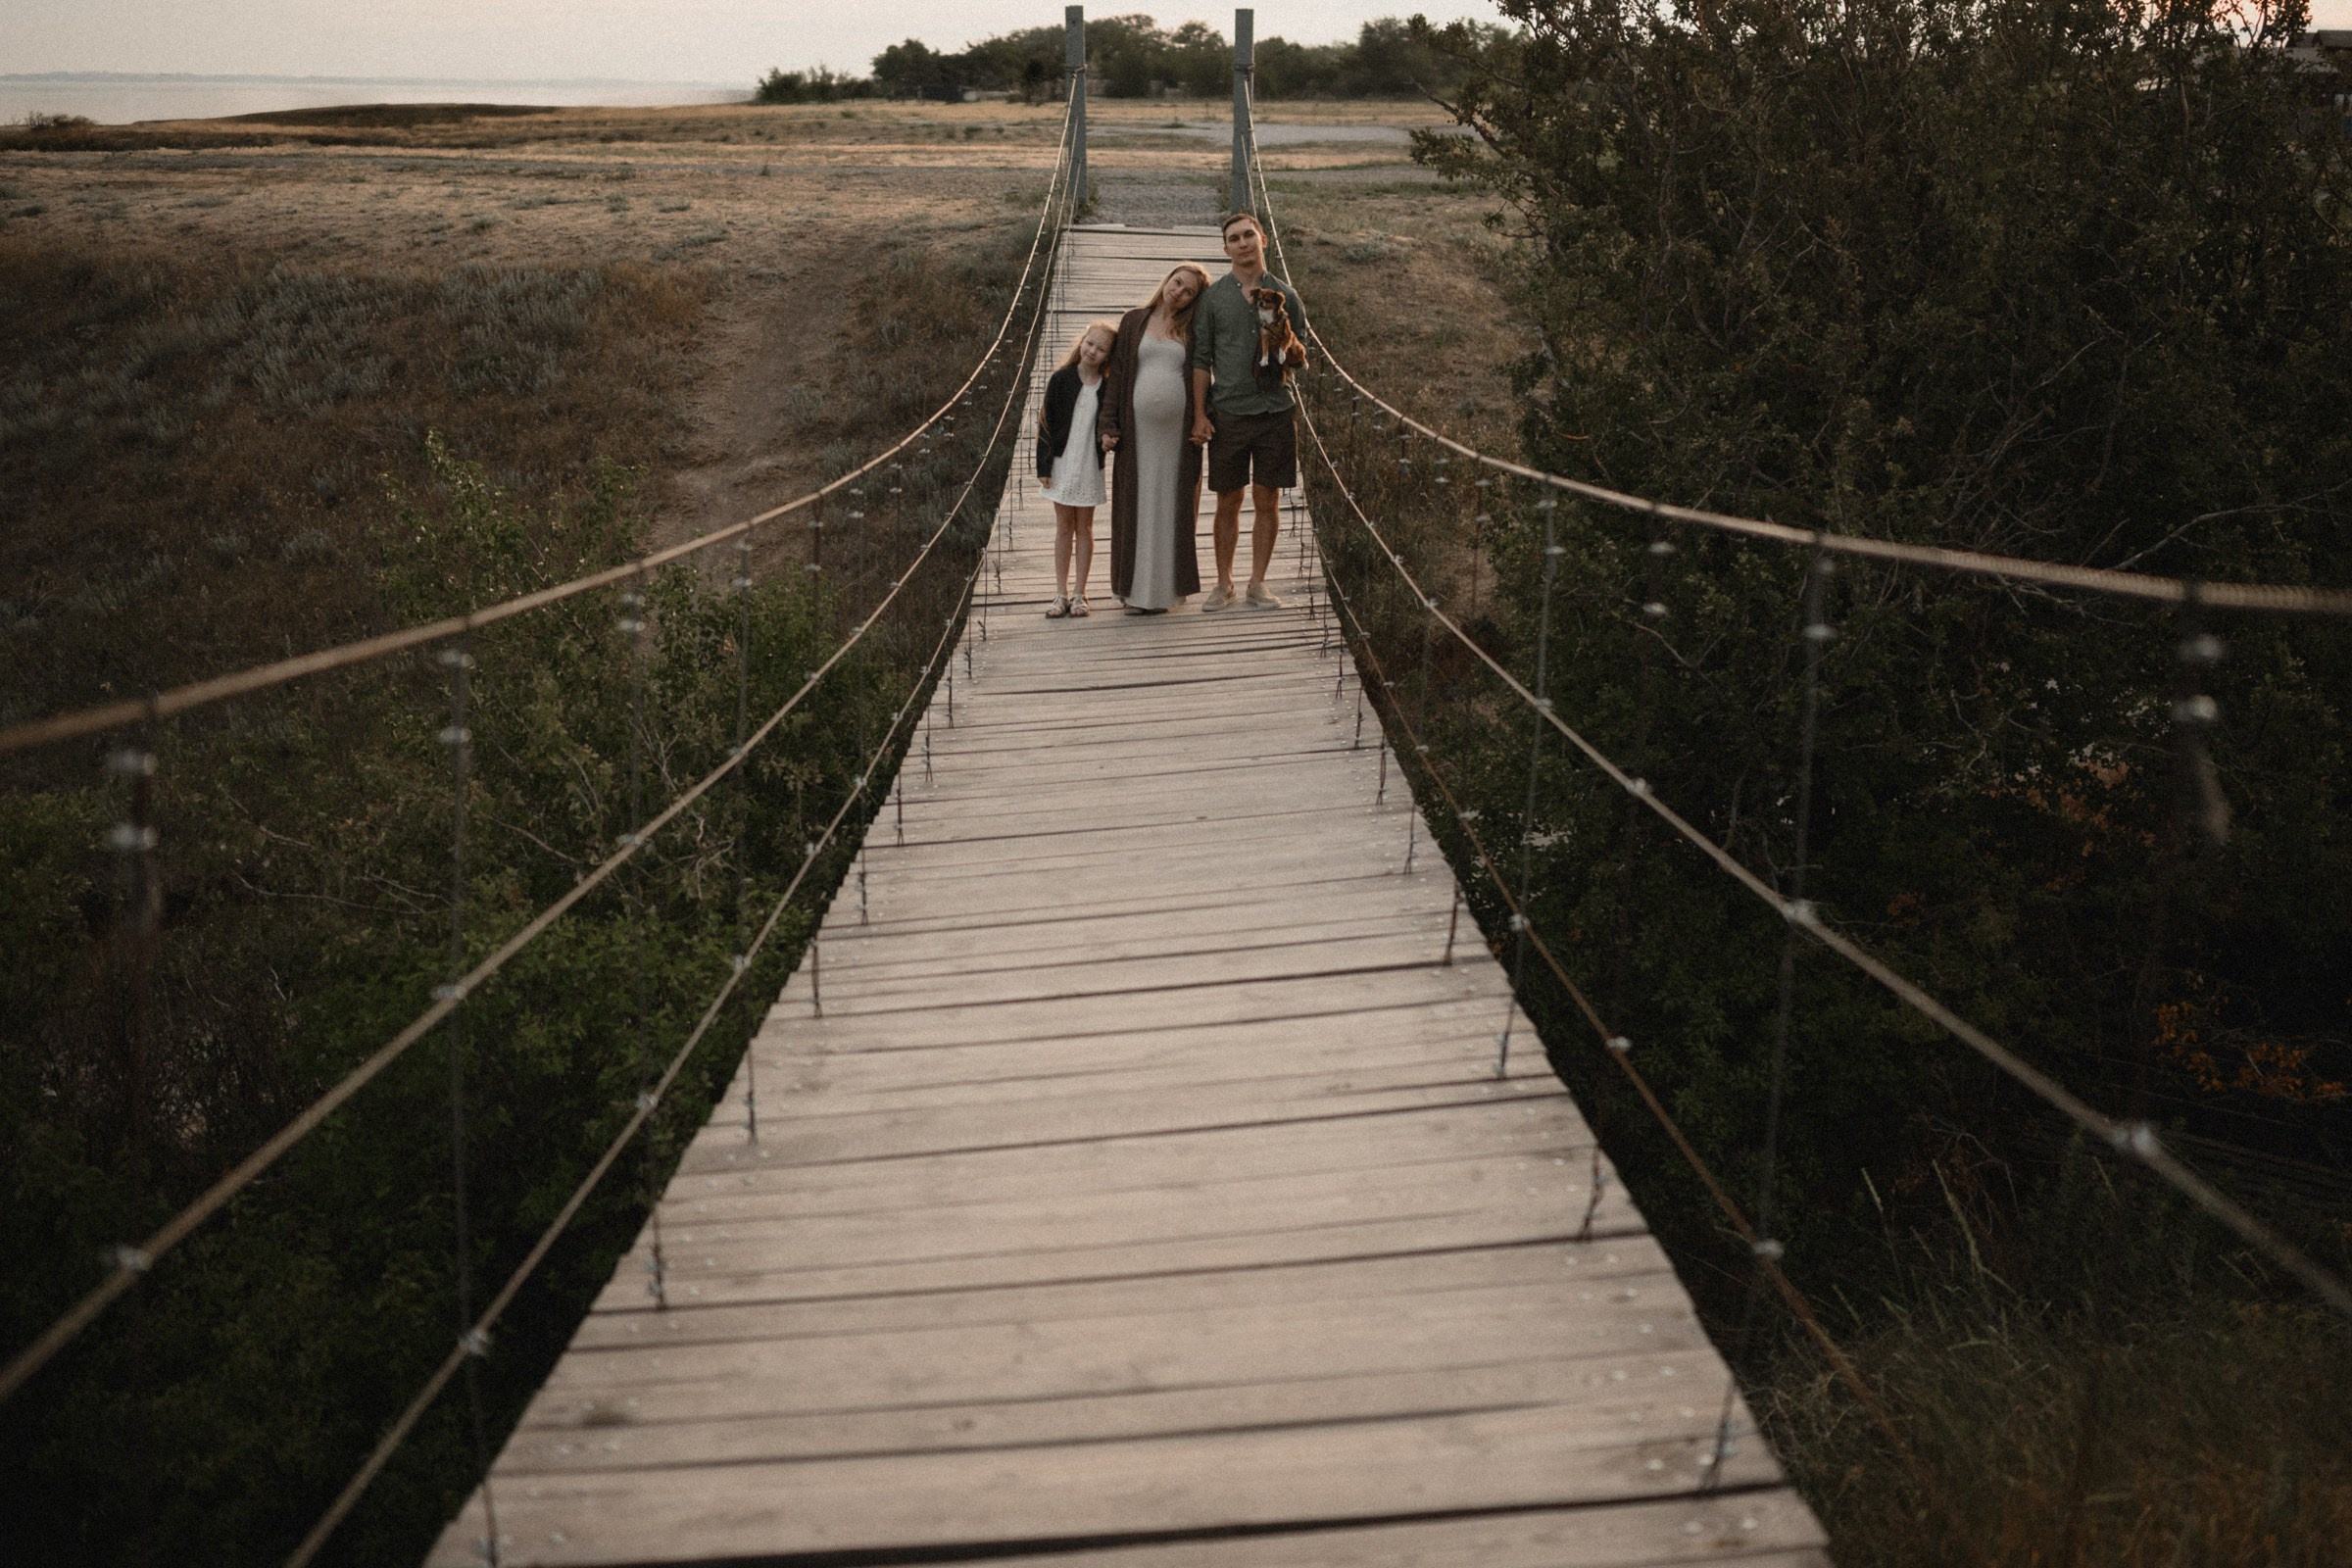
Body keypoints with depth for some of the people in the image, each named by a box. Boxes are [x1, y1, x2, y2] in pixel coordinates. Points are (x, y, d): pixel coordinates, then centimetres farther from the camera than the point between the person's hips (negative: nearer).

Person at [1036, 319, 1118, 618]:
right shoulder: (1060, 379, -5)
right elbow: (1046, 422, -3)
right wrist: (1044, 466, -6)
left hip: (1090, 465, 0)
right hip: (1062, 463, 0)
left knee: (1084, 526, 8)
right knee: (1063, 526, 7)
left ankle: (1079, 594, 14)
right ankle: (1061, 594, 11)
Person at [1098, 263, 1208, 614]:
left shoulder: (1191, 331, 7)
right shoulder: (1133, 321, 7)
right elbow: (1117, 374, 5)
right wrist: (1109, 425, -2)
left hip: (1177, 430, 0)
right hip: (1138, 428, 0)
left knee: (1172, 505, 3)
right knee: (1138, 504, 2)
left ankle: (1166, 586, 10)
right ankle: (1138, 588, 7)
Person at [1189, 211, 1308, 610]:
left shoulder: (1285, 296, 7)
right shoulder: (1213, 296, 5)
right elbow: (1201, 359, 4)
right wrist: (1199, 414, -3)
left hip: (1274, 411, 1)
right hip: (1227, 413, -1)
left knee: (1267, 501, 3)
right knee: (1228, 502, 4)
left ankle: (1257, 584, 11)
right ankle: (1224, 584, 14)